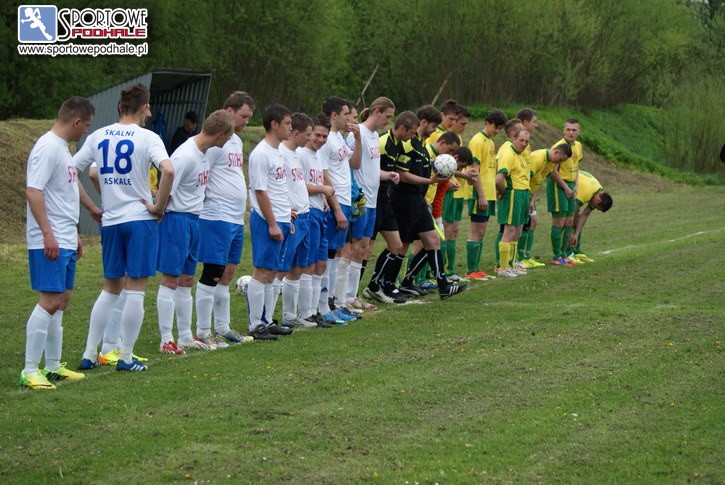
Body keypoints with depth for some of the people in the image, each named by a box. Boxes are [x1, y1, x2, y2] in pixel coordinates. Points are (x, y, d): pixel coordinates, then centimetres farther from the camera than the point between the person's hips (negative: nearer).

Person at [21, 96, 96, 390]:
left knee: (61, 301, 12)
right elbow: (33, 192, -21)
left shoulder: (62, 148, 18)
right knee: (50, 300, -13)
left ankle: (53, 367, 19)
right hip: (49, 242, -10)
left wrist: (73, 235, 27)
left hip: (65, 241, 10)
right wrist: (48, 233, -24)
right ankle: (30, 371, -12)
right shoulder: (47, 148, -14)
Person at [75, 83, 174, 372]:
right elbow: (168, 171, -24)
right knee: (136, 289, 2)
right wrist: (159, 207, -12)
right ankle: (126, 357, 4)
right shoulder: (147, 137, -8)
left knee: (110, 288, 17)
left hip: (110, 221, 5)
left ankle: (89, 354, 14)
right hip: (140, 219, -5)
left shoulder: (98, 137, 6)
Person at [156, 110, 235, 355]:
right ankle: (166, 340, -2)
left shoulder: (205, 151, 7)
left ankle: (185, 336, 21)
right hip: (177, 218, -9)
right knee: (170, 279, -5)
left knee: (187, 280, 14)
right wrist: (159, 213, -17)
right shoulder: (185, 156, -22)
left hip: (194, 220, 9)